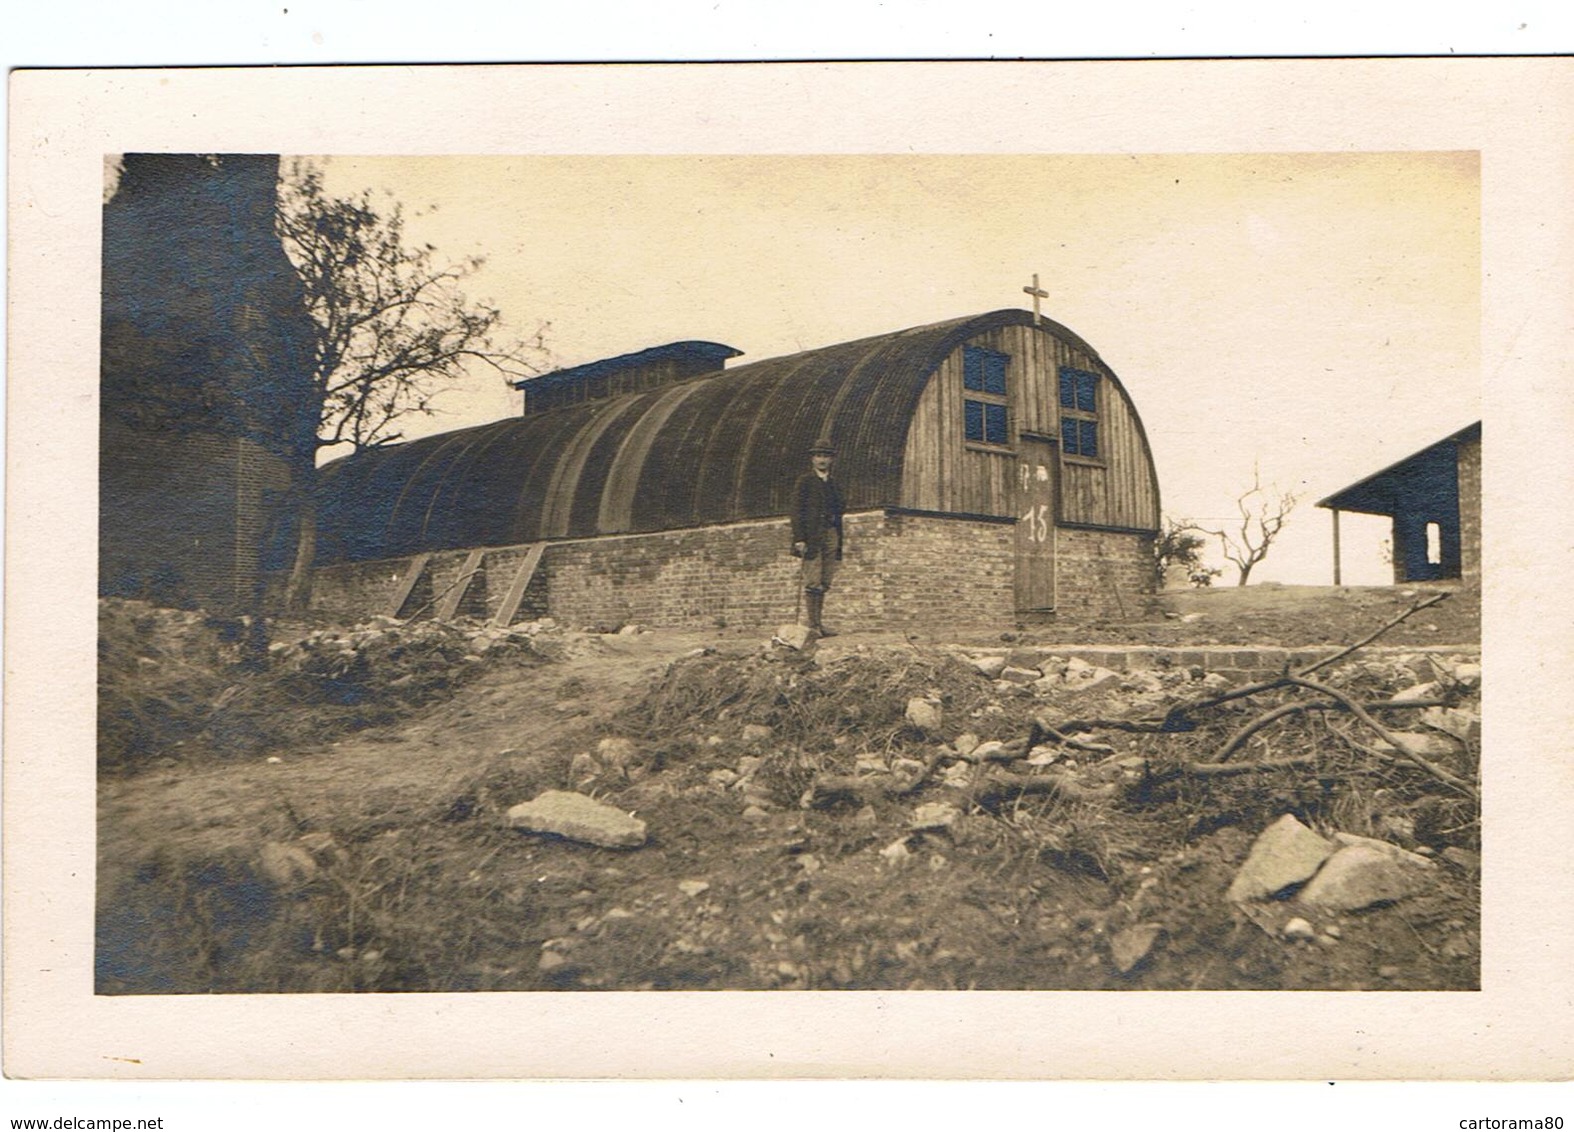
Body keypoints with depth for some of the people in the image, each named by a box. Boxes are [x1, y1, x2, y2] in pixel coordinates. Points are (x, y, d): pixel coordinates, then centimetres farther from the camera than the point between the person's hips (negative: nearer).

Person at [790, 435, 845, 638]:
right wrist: (799, 538, -15)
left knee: (824, 583, 6)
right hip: (812, 536, -6)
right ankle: (810, 623, -5)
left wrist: (839, 542, 14)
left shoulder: (834, 484, 19)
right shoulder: (805, 481, 1)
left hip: (831, 535, 6)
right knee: (813, 582, -8)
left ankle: (819, 623, 10)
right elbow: (797, 510, -6)